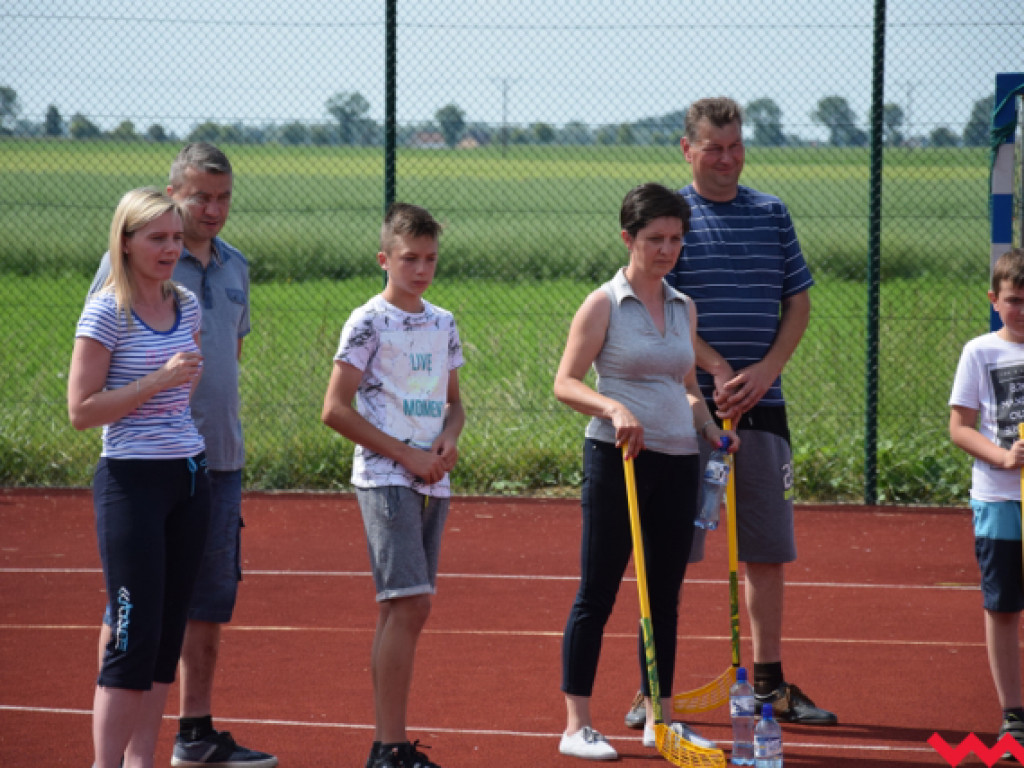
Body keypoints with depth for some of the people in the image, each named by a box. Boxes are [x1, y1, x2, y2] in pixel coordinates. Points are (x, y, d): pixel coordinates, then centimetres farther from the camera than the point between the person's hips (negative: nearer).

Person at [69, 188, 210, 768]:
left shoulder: (188, 306, 10)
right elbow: (81, 410, -13)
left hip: (189, 479, 7)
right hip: (132, 481, -7)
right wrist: (158, 381, -18)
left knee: (169, 634, 7)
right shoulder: (106, 314, -10)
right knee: (133, 638, -10)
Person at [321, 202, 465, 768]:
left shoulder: (443, 324, 13)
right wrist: (407, 455, -12)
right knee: (408, 606, -14)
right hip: (385, 481, -7)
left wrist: (448, 438, 0)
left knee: (403, 610, 8)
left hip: (432, 482, 7)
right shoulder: (369, 323, -7)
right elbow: (336, 409, -10)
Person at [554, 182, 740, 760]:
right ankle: (577, 725, 1)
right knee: (597, 594, -2)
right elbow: (565, 383, -9)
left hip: (678, 461, 6)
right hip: (617, 456, -6)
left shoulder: (684, 308, 12)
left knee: (665, 596, 9)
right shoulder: (603, 305, -5)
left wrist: (710, 428, 4)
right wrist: (614, 409, -25)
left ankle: (660, 717, 17)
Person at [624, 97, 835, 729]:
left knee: (768, 551, 7)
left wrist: (765, 371, -5)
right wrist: (717, 369, -18)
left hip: (761, 408, 4)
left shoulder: (772, 213, 11)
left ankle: (770, 684, 16)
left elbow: (799, 302, 11)